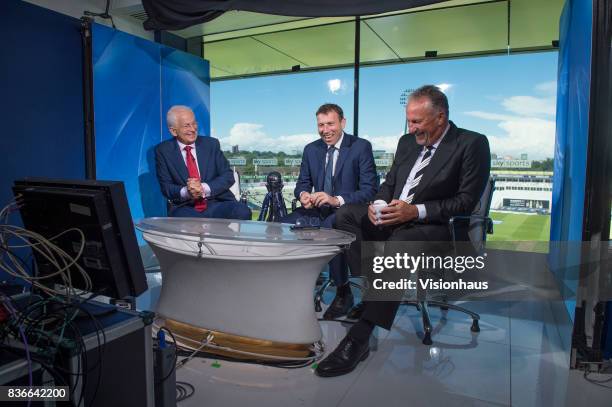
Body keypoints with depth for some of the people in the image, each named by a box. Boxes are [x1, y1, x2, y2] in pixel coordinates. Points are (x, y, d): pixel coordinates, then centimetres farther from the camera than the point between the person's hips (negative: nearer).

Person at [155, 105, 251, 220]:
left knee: (242, 212, -29)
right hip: (186, 208, -2)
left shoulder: (211, 144, 9)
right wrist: (186, 192, -19)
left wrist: (204, 189, -14)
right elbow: (166, 187, 4)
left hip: (218, 203, 2)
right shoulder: (163, 151, 7)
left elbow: (228, 176, 4)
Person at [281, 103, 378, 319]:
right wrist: (303, 194, -11)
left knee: (329, 227, -37)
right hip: (317, 209, 5)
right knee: (283, 225, -19)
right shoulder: (311, 149, 11)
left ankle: (343, 292, -17)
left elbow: (370, 189, -13)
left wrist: (337, 200, -27)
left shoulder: (361, 147, -5)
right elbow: (302, 182, 15)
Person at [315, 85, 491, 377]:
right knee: (345, 214, -12)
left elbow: (467, 201, -11)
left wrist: (416, 211, -21)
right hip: (391, 220, 7)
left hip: (435, 228, -7)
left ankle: (359, 339, -35)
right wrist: (377, 204, -4)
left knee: (399, 243, -38)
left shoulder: (472, 144, -3)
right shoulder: (408, 142, 16)